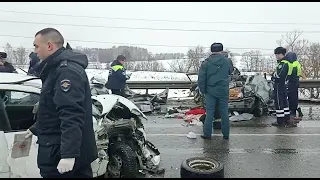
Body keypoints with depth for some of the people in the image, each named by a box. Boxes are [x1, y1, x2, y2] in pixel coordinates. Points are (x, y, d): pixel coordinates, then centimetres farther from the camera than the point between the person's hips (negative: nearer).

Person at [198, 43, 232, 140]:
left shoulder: (206, 62, -6)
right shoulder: (227, 61, -2)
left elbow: (201, 78, -6)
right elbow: (230, 72, 14)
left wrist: (203, 90, 2)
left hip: (210, 91, -1)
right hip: (223, 91, 1)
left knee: (209, 113, 5)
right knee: (224, 113, 9)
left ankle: (207, 134, 9)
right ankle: (226, 134, 18)